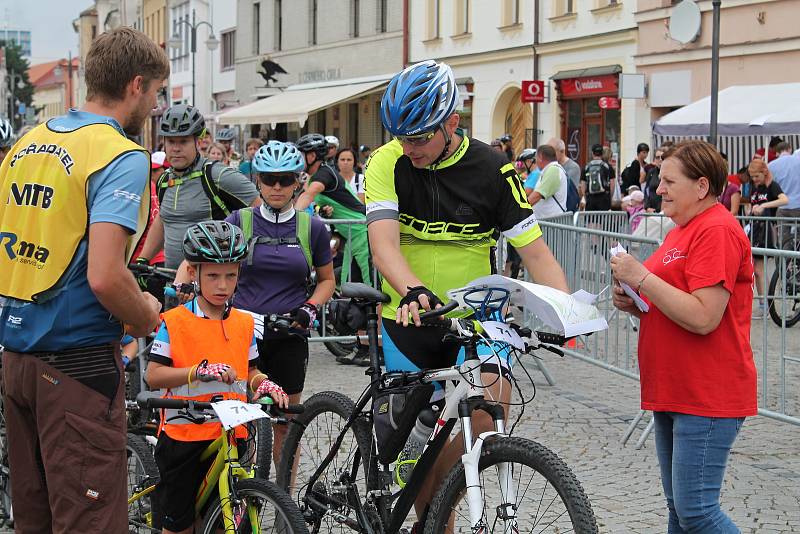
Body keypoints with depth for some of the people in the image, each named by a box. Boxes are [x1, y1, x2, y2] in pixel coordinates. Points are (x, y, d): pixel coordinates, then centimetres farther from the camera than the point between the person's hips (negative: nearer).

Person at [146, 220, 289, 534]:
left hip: (230, 435, 3)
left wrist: (263, 383, -5)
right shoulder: (174, 322, -5)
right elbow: (153, 376, -11)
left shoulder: (244, 323, 10)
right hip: (184, 435, -3)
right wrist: (200, 371, -24)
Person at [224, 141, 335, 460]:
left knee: (286, 422, 8)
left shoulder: (312, 228, 4)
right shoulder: (240, 221, 1)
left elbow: (327, 280, 13)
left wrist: (310, 309, -5)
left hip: (289, 337, 1)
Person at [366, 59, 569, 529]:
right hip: (409, 317, 0)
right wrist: (413, 291, -44)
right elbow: (383, 241, -24)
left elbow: (535, 250, -9)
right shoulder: (388, 163, -10)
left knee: (491, 402, -24)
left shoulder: (493, 170, -8)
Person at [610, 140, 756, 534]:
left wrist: (642, 278, -19)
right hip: (673, 392, 10)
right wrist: (634, 305, 6)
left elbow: (703, 318, -24)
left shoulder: (718, 231, -15)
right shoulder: (683, 230, 18)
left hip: (707, 398, -10)